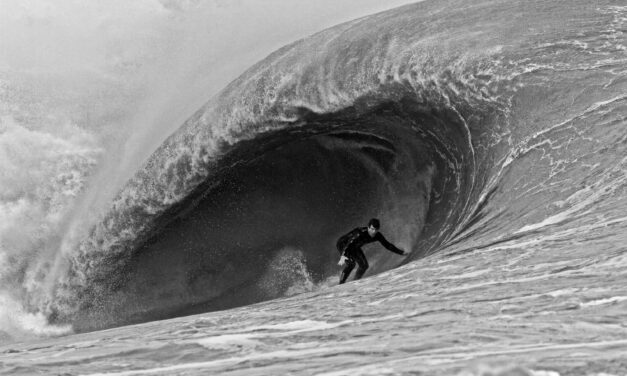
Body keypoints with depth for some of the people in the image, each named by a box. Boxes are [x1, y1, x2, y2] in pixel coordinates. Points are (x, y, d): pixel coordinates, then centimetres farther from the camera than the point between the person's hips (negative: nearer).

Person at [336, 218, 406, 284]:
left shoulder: (378, 236, -18)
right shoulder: (360, 233, -39)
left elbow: (387, 245, -3)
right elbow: (349, 244, -48)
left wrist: (401, 252, -1)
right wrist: (343, 256, -63)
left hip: (355, 247, 7)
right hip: (343, 244, -7)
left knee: (364, 265, 4)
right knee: (350, 264, -29)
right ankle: (341, 284, -21)